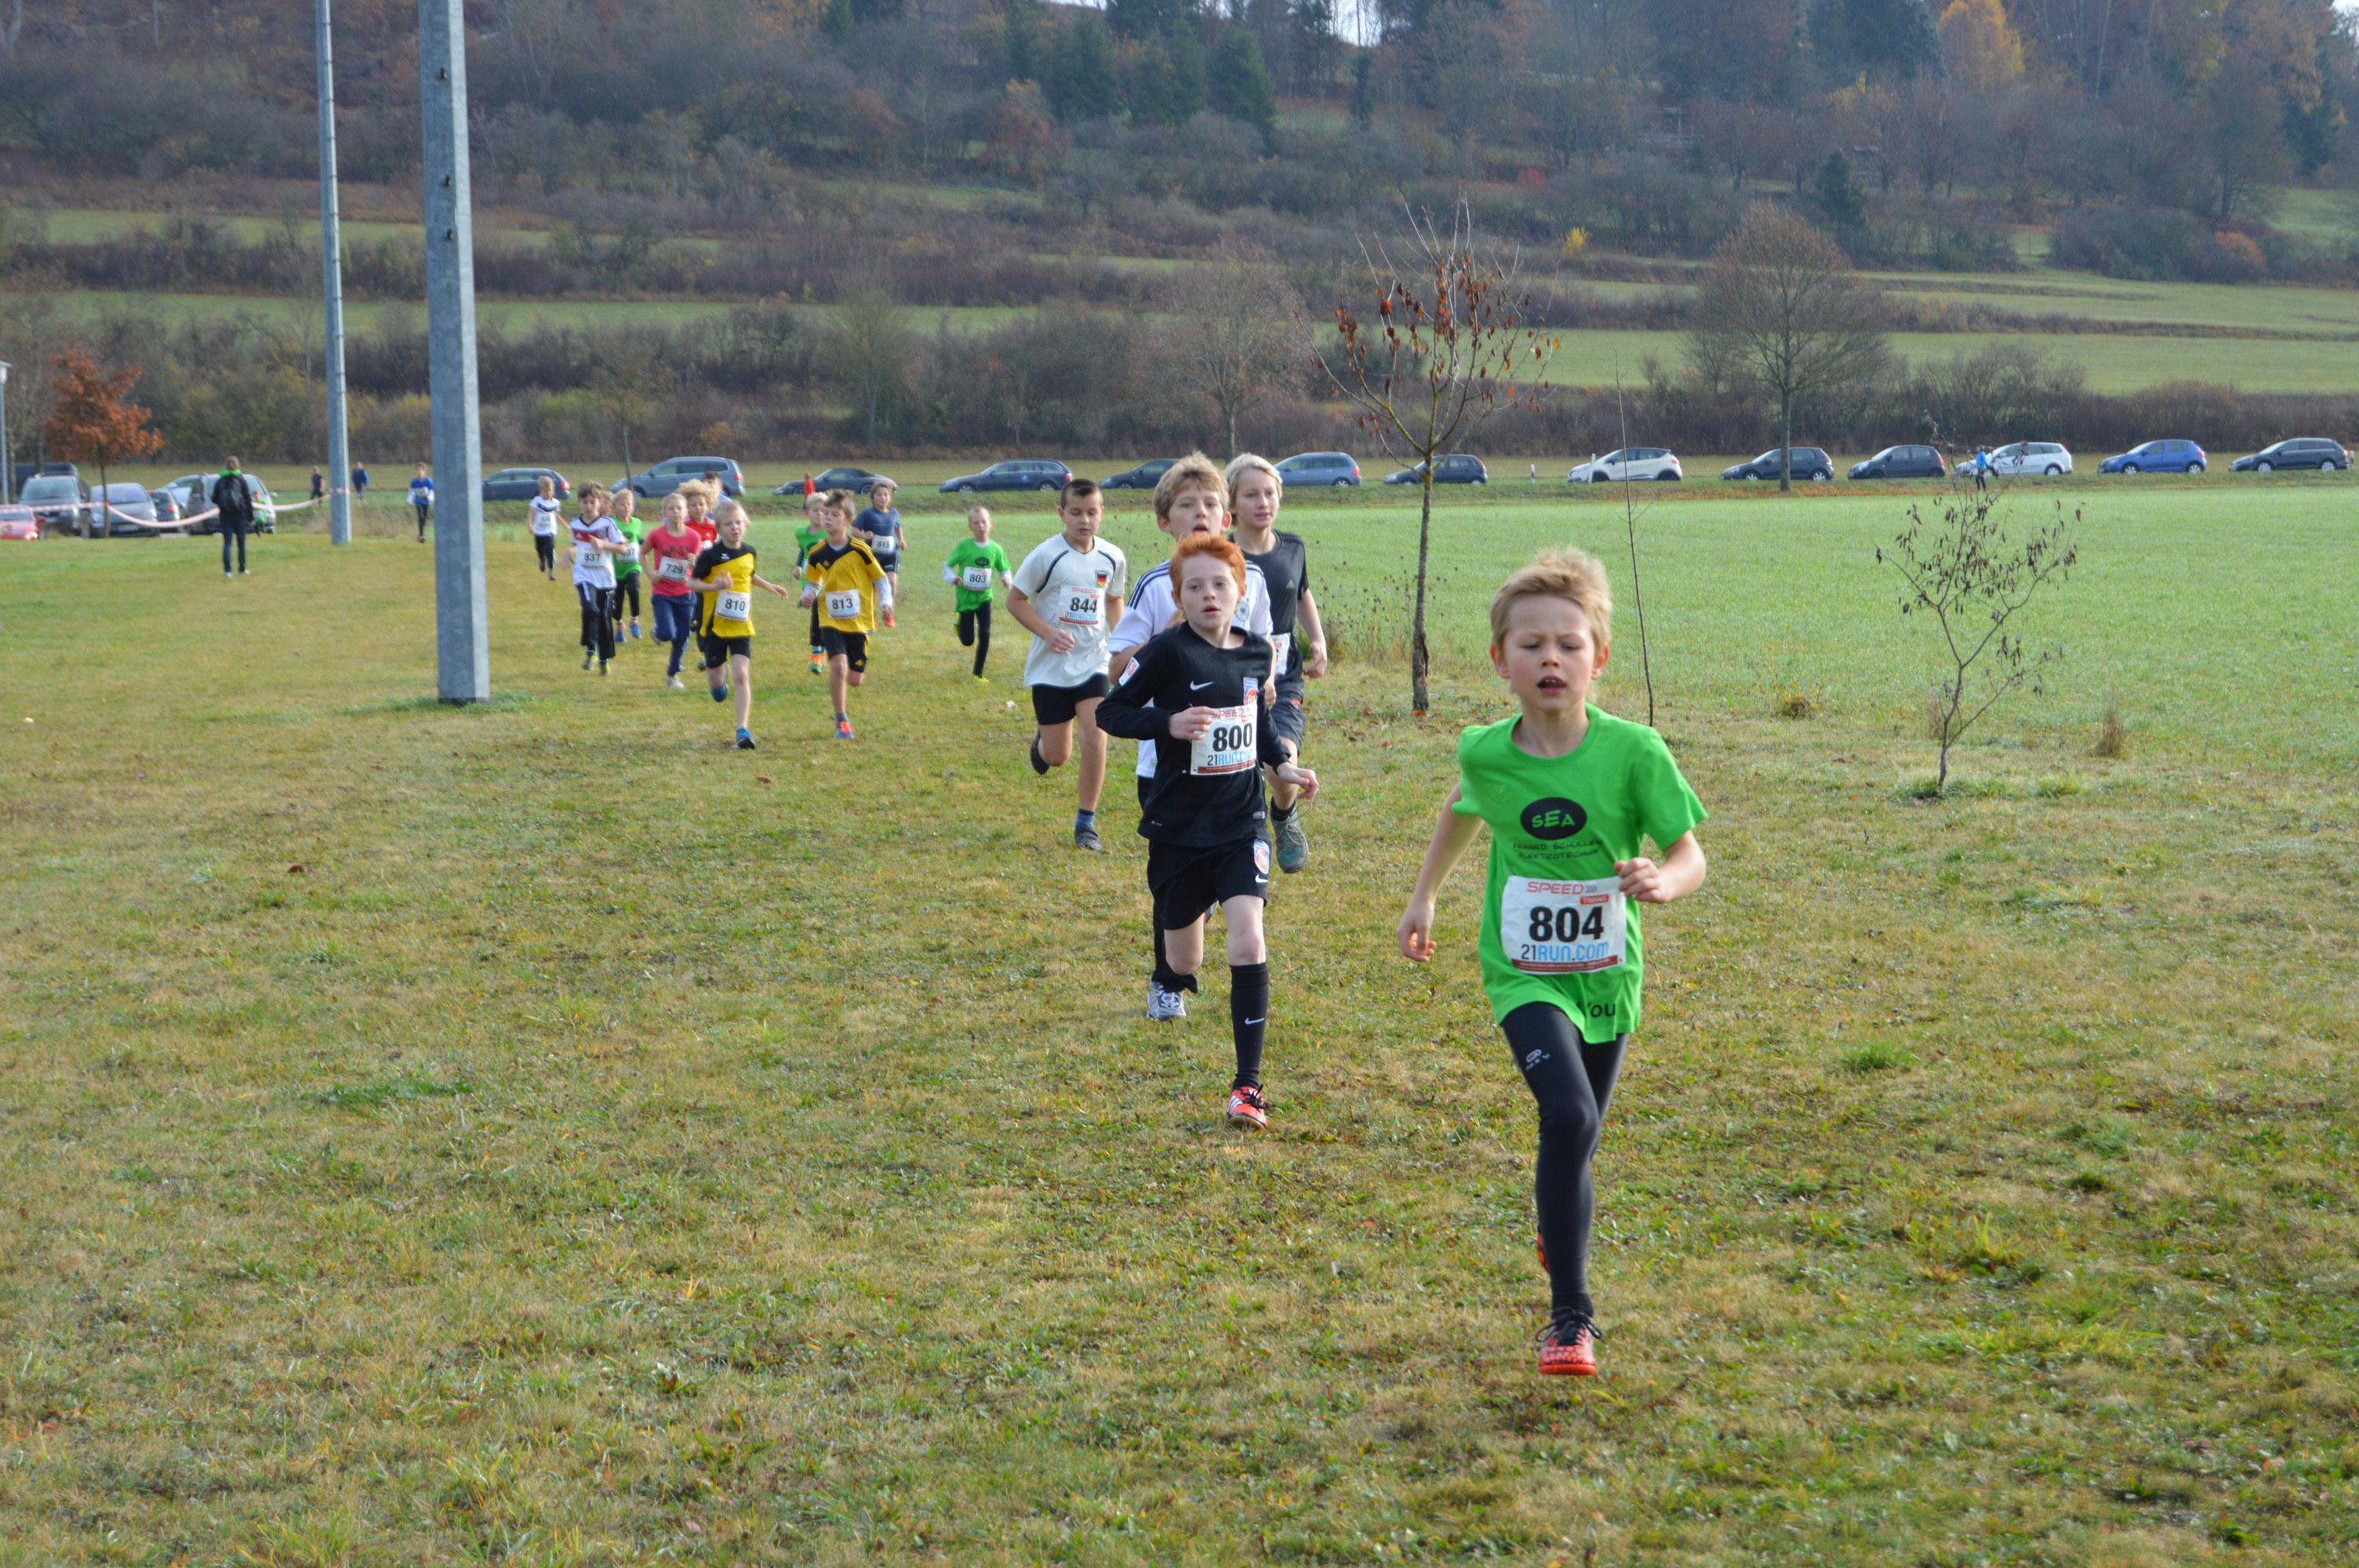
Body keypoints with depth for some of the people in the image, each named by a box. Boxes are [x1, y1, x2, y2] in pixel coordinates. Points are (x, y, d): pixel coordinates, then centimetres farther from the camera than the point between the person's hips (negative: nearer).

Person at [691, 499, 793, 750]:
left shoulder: (749, 552, 3)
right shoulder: (710, 555, -12)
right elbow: (692, 582, -11)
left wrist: (768, 586, 18)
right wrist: (714, 586, -27)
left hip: (741, 626, 2)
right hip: (714, 624, -2)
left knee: (742, 675, -14)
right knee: (715, 682, 11)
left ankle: (743, 730, -15)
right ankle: (721, 675, 50)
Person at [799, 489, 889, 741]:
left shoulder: (860, 550, -9)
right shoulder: (817, 554, -2)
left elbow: (880, 578, 2)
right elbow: (813, 583, 13)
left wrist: (886, 601, -14)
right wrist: (809, 595, -8)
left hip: (859, 621, 0)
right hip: (831, 621, 0)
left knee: (855, 679, 2)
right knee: (838, 666, -22)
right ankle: (842, 721, -7)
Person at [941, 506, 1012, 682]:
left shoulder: (995, 549, -5)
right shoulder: (963, 546, -12)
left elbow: (1005, 569, 6)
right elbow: (947, 565, -5)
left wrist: (1007, 578, -17)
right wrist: (952, 578, -25)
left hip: (984, 598, 2)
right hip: (966, 598, -2)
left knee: (985, 635, -7)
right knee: (968, 640, 2)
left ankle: (978, 673, 10)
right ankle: (959, 624, 40)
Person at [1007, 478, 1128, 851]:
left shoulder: (1112, 559, 1)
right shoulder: (1046, 556, -12)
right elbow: (1015, 600, -6)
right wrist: (1048, 633, -19)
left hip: (1093, 663, 2)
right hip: (1051, 667, -2)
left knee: (1096, 739, -14)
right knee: (1057, 756, 4)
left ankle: (1086, 821, 1)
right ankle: (1041, 741, 44)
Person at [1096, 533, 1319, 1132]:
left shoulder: (1256, 651, 3)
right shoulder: (1168, 651, -12)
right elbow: (1110, 711, -7)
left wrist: (1283, 763, 8)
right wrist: (1170, 723, -22)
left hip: (1241, 823, 2)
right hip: (1178, 828, -2)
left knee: (1247, 942, -16)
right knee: (1184, 963, 10)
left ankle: (1248, 1083, -11)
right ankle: (1165, 982, 51)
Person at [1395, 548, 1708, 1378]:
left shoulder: (1632, 751, -16)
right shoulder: (1485, 752, -10)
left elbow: (1690, 853, -12)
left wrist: (1664, 882, -34)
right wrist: (1423, 897, 19)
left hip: (1606, 974, 1)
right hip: (1523, 974, -1)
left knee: (1576, 1138, 15)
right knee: (1569, 1119, -23)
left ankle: (1561, 1238, 51)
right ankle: (1571, 1314, -13)